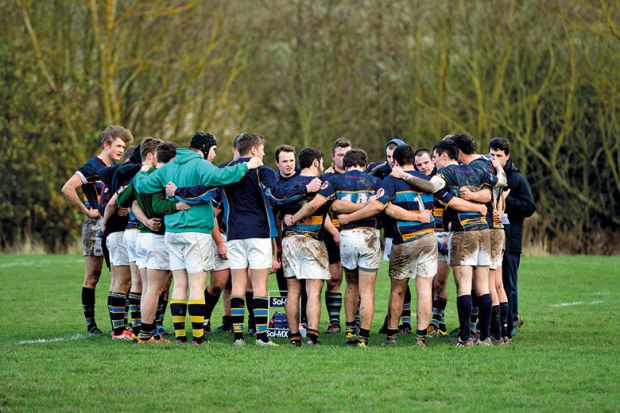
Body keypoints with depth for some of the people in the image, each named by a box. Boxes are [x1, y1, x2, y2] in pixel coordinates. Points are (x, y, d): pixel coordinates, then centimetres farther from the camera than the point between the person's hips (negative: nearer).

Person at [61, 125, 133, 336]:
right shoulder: (92, 167, -10)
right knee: (92, 277, -3)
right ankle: (90, 324, 0)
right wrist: (86, 211, -16)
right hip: (96, 226, -7)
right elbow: (67, 189, -20)